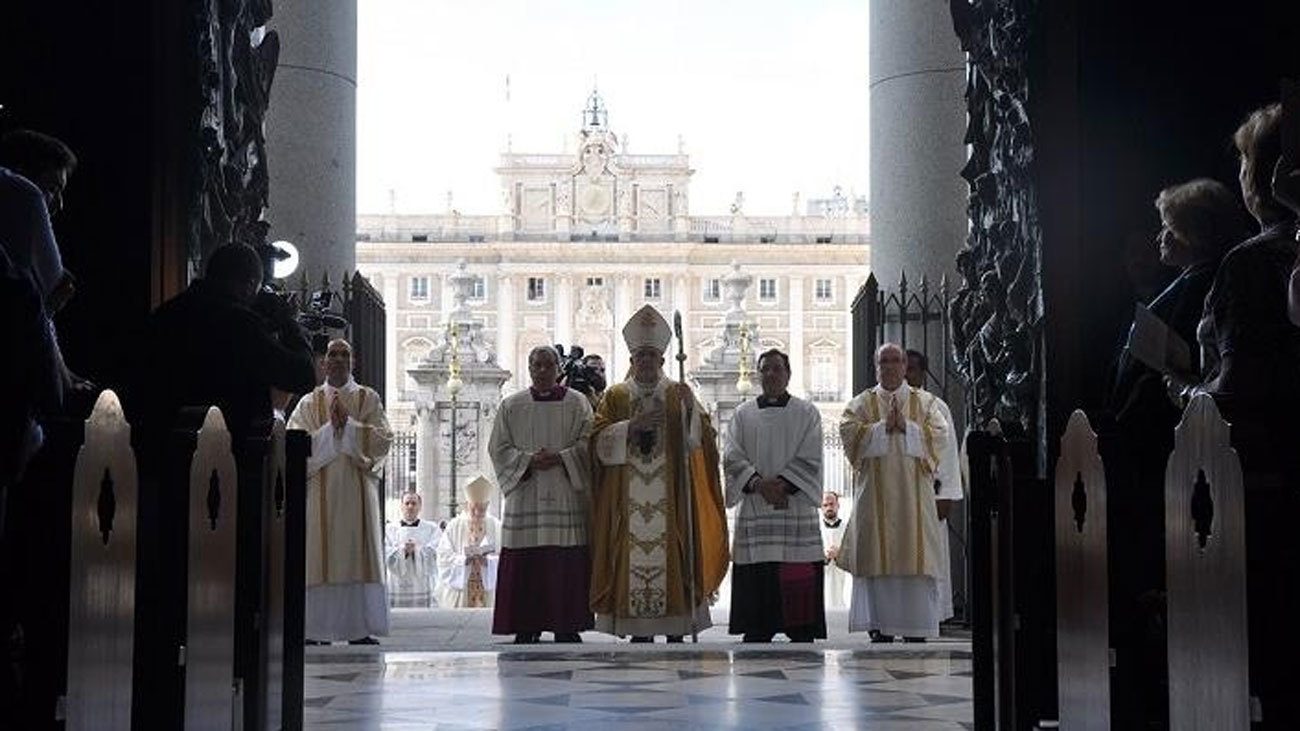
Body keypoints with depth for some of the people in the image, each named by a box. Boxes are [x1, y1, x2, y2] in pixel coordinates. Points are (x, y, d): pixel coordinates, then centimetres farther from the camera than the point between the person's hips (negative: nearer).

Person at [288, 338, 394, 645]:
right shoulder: (309, 402, 12)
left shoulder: (368, 398, 11)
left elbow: (384, 439, -1)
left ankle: (359, 628, -3)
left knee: (358, 556, -4)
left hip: (358, 492, 0)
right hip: (320, 491, 0)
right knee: (319, 558, -5)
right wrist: (330, 428, -11)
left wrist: (348, 424, -11)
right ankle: (317, 629, -3)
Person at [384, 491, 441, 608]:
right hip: (397, 586, 1)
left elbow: (435, 552, -3)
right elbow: (385, 554, 0)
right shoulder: (389, 529, 13)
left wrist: (416, 550, -17)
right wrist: (402, 550, -15)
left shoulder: (431, 528, 10)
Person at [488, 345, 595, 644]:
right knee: (524, 563, -3)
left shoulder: (577, 403, 7)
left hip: (566, 494, -1)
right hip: (524, 493, 1)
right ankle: (526, 626, 2)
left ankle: (566, 625, 3)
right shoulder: (511, 405, 9)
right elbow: (498, 447, 5)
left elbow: (588, 445, 2)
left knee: (566, 562, -3)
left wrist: (560, 458, -13)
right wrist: (528, 460, -10)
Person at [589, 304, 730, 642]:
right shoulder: (615, 396, 10)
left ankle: (676, 630, 1)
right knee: (633, 562, -3)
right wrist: (632, 426, -15)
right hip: (628, 502, 0)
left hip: (670, 503, 0)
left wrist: (690, 409, -21)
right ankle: (639, 631, 4)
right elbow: (599, 442, -2)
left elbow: (703, 438, -4)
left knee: (672, 561, -4)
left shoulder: (678, 394, 9)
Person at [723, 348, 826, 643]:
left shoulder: (806, 413, 7)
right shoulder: (743, 414, 12)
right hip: (754, 512, 2)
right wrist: (759, 483, -13)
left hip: (796, 506, -1)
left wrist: (782, 484, -14)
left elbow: (810, 459, -2)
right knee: (755, 582, -1)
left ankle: (801, 636, -1)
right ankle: (755, 642, 5)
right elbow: (732, 458, 2)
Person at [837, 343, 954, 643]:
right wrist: (883, 426, -12)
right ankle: (880, 629, 2)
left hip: (914, 497, 0)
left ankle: (916, 630, 0)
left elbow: (938, 437, -1)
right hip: (875, 494, 0)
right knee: (877, 561, -3)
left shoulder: (925, 402, 12)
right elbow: (849, 433, -4)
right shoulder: (861, 403, 11)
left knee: (916, 561, -4)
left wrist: (906, 427, -12)